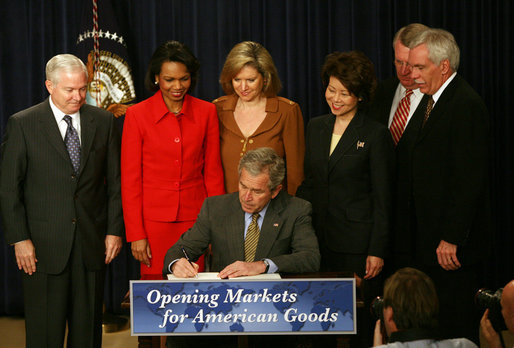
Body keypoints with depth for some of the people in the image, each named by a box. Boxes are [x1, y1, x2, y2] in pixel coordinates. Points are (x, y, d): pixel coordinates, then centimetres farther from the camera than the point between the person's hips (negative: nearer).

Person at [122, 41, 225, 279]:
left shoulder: (206, 112, 4)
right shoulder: (137, 115, -2)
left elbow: (213, 172, 8)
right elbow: (130, 179, -1)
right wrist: (136, 234, -5)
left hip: (194, 217, 2)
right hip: (154, 219, -1)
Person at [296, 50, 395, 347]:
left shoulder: (375, 135, -5)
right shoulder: (316, 127, 12)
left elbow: (383, 199, -5)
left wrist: (377, 250, -9)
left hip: (357, 244, -5)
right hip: (319, 240, 5)